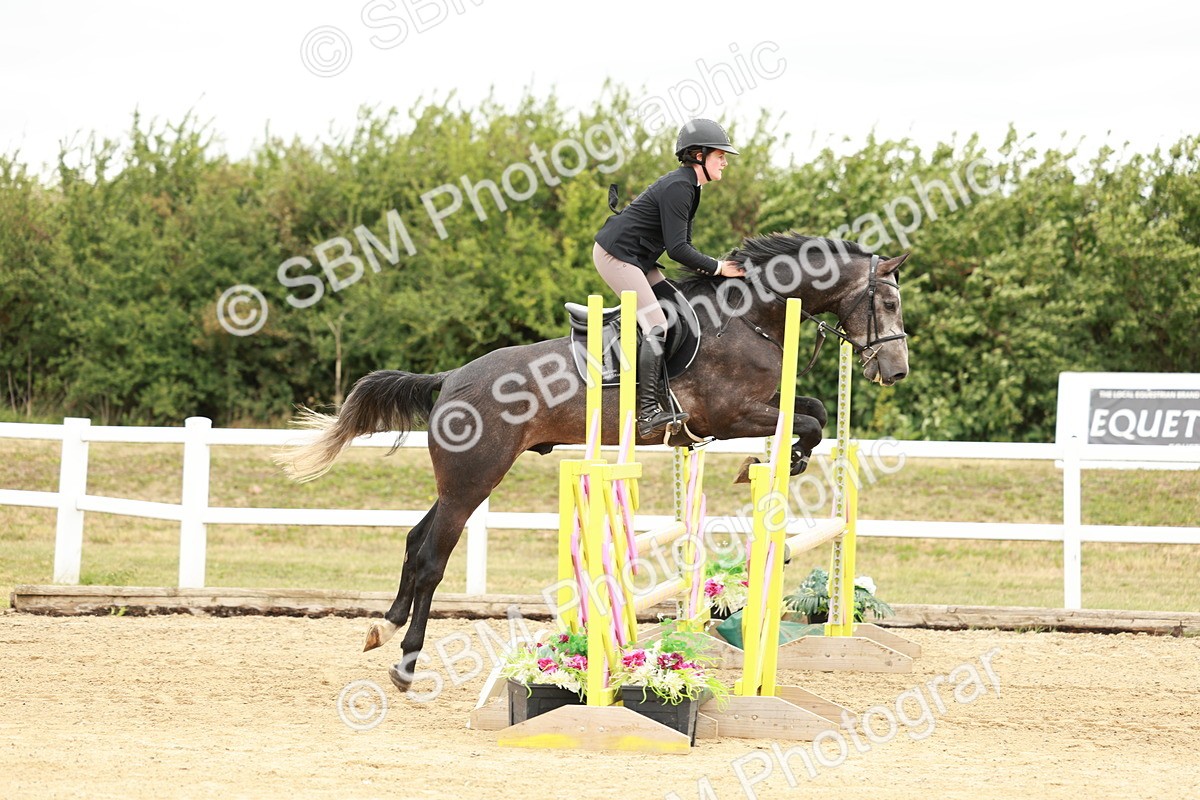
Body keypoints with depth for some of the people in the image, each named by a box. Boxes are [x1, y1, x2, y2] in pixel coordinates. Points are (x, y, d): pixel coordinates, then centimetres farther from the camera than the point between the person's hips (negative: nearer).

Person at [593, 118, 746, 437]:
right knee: (657, 328, -17)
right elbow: (677, 249, -24)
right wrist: (717, 268, -15)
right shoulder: (677, 187, -20)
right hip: (616, 254, -11)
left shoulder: (689, 187, 12)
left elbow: (682, 247, 16)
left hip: (638, 258, 11)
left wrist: (713, 267, 3)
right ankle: (648, 413, -21)